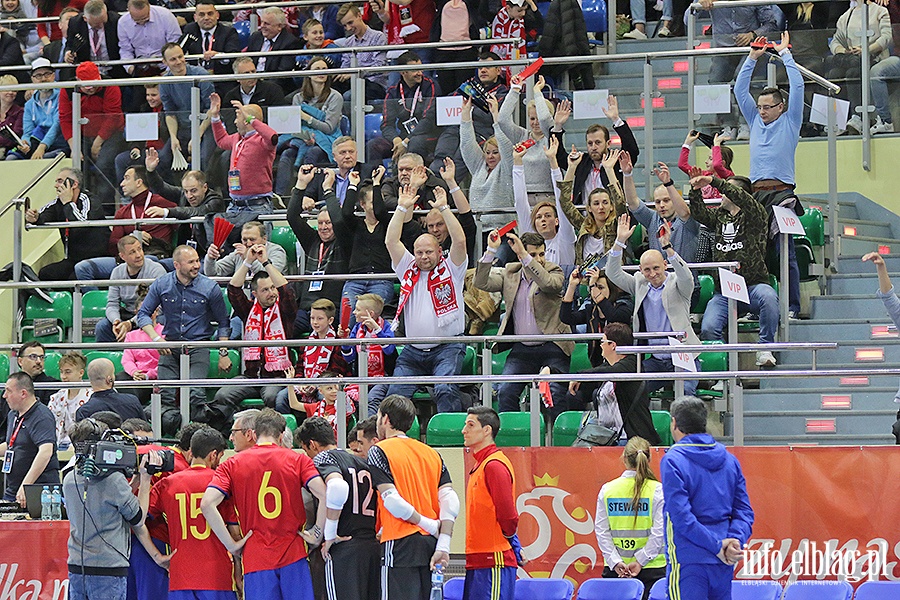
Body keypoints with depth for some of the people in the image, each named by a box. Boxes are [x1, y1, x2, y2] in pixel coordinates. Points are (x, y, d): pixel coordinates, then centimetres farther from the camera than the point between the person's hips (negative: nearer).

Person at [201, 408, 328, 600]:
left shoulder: (232, 464, 5)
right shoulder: (298, 460, 4)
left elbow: (207, 504, -7)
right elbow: (325, 496, -11)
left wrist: (231, 545, -2)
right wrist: (317, 535, 0)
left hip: (255, 559, 0)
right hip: (293, 556, 0)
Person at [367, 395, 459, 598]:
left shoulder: (379, 452, -3)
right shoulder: (432, 453, 14)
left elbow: (391, 500, -14)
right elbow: (450, 500, 3)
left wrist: (429, 525, -6)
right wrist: (443, 546, -3)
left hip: (400, 543, -6)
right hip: (429, 544, 6)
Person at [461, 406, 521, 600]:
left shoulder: (495, 465, -13)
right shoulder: (480, 464, 18)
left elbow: (508, 515, -17)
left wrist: (510, 543, -2)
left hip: (494, 562, -10)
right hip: (478, 560, 10)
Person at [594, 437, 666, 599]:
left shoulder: (607, 490, 2)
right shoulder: (658, 490, -5)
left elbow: (601, 530, 0)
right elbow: (659, 531, -9)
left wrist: (615, 562, -3)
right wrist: (640, 561, -6)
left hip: (615, 569, 2)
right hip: (652, 568, -2)